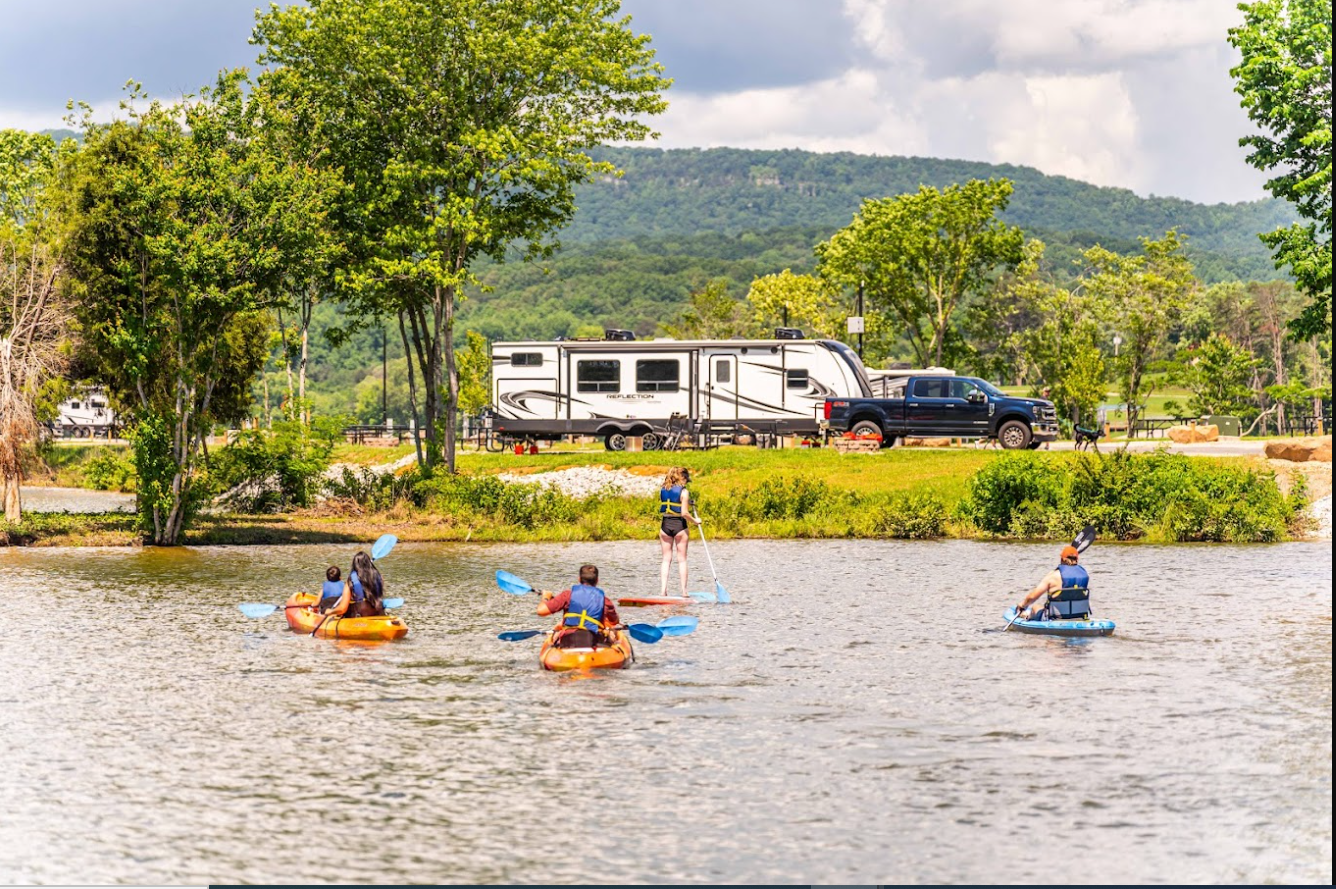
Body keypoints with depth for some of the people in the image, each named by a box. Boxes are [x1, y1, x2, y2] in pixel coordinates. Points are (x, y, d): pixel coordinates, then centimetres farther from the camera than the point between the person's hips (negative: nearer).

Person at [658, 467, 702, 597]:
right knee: (682, 559, 4)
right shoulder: (684, 492, -10)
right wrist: (695, 521, 1)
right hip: (679, 525, -4)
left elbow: (662, 508, 7)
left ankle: (663, 590, -2)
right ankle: (684, 591, 5)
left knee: (666, 559, 7)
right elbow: (684, 513, -17)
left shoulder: (663, 490, 6)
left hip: (665, 525, 4)